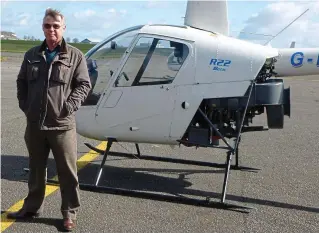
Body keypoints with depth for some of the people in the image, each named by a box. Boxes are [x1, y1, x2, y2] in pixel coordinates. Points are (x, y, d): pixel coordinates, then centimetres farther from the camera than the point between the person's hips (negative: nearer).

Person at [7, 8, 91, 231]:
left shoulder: (75, 56, -2)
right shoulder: (32, 55, 9)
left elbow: (84, 85, -3)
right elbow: (21, 82, 18)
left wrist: (69, 106, -12)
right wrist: (24, 105, 7)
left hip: (62, 125, -4)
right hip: (34, 124, 4)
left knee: (68, 171, 4)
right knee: (36, 168, 18)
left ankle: (70, 212, 19)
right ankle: (32, 207, 35)